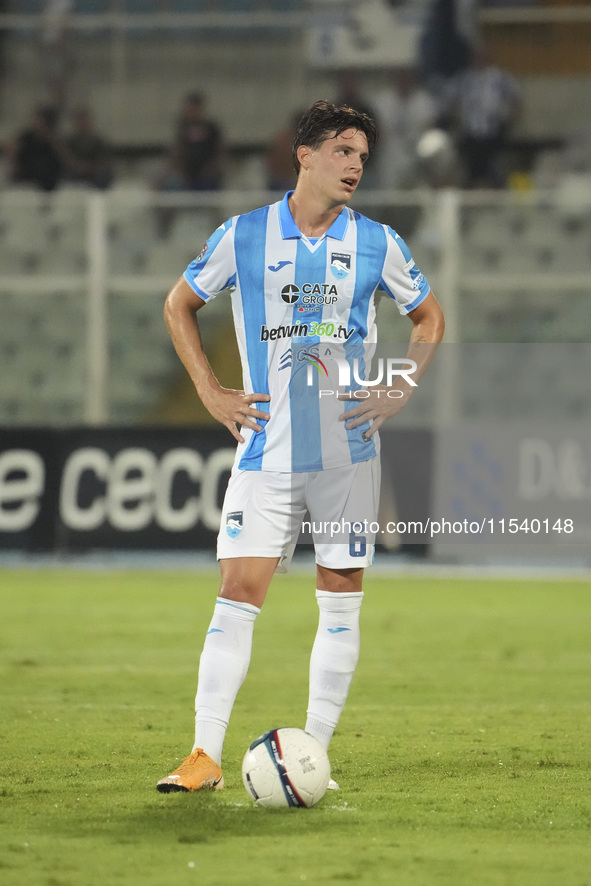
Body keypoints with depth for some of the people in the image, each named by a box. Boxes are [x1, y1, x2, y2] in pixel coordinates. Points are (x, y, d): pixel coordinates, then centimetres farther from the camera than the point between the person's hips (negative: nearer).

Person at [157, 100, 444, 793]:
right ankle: (205, 756, -7)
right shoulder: (242, 236, 1)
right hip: (266, 450, -1)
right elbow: (178, 305, 14)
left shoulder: (376, 243, 4)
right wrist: (210, 392, 5)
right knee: (238, 592, -8)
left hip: (349, 449, 2)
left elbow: (428, 318, 18)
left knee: (341, 600, 2)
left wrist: (401, 390, 4)